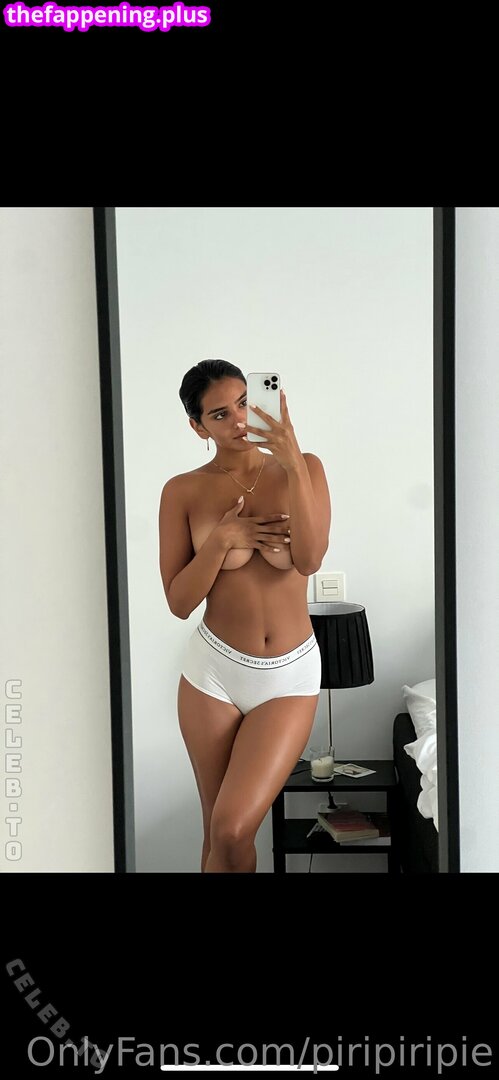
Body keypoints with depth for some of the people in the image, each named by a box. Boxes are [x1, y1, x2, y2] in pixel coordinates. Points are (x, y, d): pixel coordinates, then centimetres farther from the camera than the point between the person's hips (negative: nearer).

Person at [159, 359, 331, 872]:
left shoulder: (302, 469, -3)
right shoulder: (183, 491, -3)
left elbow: (309, 560, -19)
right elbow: (179, 602, -3)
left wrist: (294, 465, -26)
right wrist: (221, 539, -17)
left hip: (290, 675, -1)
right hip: (214, 670, 1)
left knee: (233, 830, -11)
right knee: (217, 831, 10)